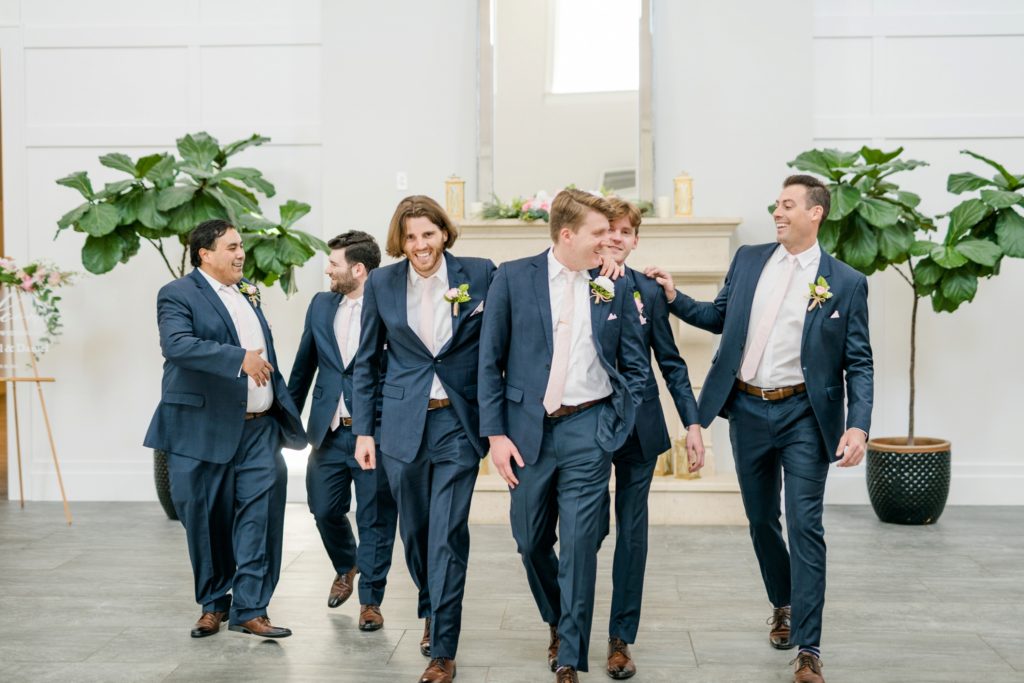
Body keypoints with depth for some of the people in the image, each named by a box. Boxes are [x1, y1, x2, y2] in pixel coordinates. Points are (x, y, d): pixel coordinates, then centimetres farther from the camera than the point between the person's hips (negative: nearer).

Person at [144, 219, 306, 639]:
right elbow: (177, 344, -24)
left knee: (261, 514, -3)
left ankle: (250, 609, 4)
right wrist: (240, 358, -31)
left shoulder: (247, 294, 17)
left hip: (259, 429, 5)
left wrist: (285, 411, 19)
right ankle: (213, 605, 24)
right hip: (204, 430, -5)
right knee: (206, 520, 5)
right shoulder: (178, 295, -5)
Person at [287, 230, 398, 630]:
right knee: (325, 510, 12)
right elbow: (303, 366, 16)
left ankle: (371, 600, 18)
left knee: (375, 520, 4)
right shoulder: (321, 305, 9)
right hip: (329, 432, 5)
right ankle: (346, 568, 41)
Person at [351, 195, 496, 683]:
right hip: (403, 424, 2)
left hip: (458, 423, -2)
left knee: (447, 536, -5)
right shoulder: (381, 283, 2)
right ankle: (431, 611, 40)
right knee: (414, 530, 14)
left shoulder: (479, 274, -3)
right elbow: (366, 362, 6)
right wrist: (362, 431, 3)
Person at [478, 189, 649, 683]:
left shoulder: (616, 288, 4)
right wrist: (496, 433, -5)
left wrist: (620, 428, 0)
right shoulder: (513, 278, -1)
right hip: (528, 429, 1)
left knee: (579, 545, -3)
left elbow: (635, 365, 10)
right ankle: (557, 623, 40)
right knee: (531, 543, 12)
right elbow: (490, 361, 0)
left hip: (588, 429, 0)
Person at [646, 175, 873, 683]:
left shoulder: (846, 282, -5)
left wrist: (858, 426, -16)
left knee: (805, 526, -6)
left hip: (803, 414, -4)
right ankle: (782, 605, 41)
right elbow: (721, 319, 18)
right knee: (761, 520, 16)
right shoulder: (748, 261, 6)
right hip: (747, 409, 4)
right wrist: (675, 299, 5)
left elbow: (858, 364, -6)